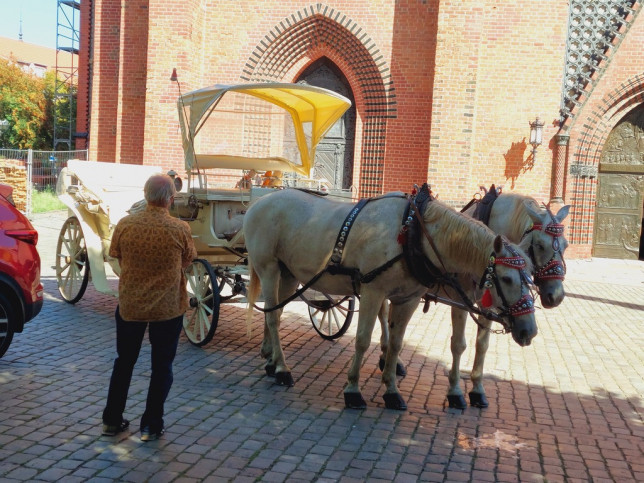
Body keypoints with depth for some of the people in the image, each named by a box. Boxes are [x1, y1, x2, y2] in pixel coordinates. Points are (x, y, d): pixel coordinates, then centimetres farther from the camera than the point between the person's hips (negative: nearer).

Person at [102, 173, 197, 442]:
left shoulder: (125, 225, -11)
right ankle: (151, 426, 19)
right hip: (168, 307, -2)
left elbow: (117, 258, 3)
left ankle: (112, 420, 30)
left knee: (124, 362, 20)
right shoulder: (180, 229, -16)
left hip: (129, 305, 2)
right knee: (162, 366, 13)